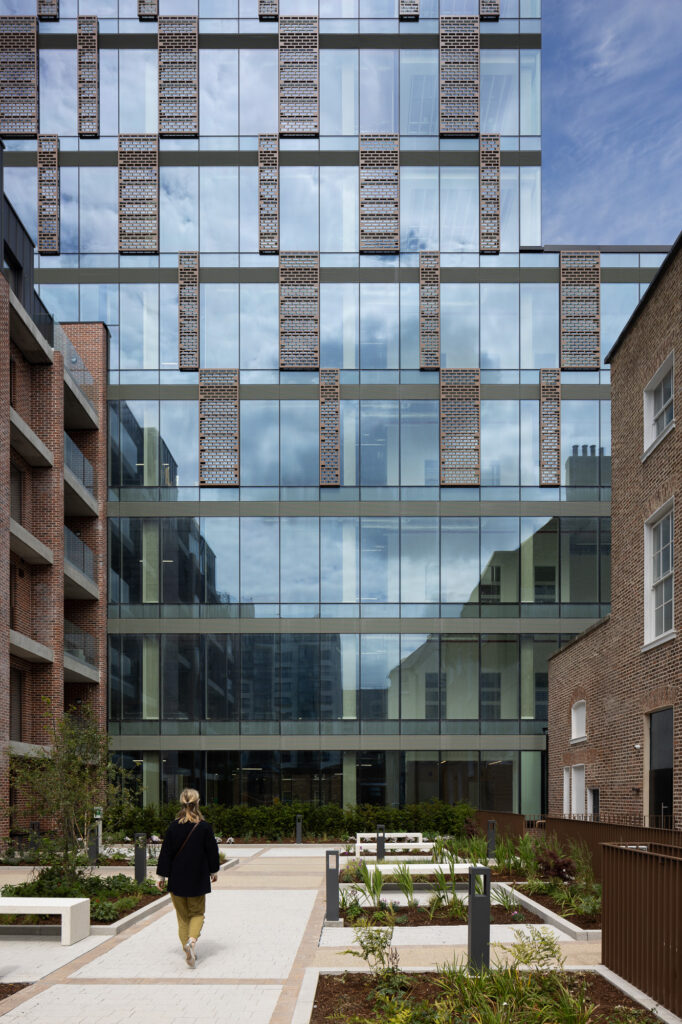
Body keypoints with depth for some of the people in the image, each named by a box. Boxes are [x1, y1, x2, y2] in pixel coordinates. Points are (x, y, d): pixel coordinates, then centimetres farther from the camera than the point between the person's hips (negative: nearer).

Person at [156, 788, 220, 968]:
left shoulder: (173, 826, -6)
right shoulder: (204, 827, -9)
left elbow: (166, 852, -4)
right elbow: (212, 850, -1)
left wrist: (161, 875, 3)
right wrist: (214, 871, 13)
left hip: (177, 879, 1)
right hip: (198, 879, -1)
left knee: (182, 915, 14)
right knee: (197, 913, 11)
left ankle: (187, 947, 11)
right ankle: (192, 939, -15)